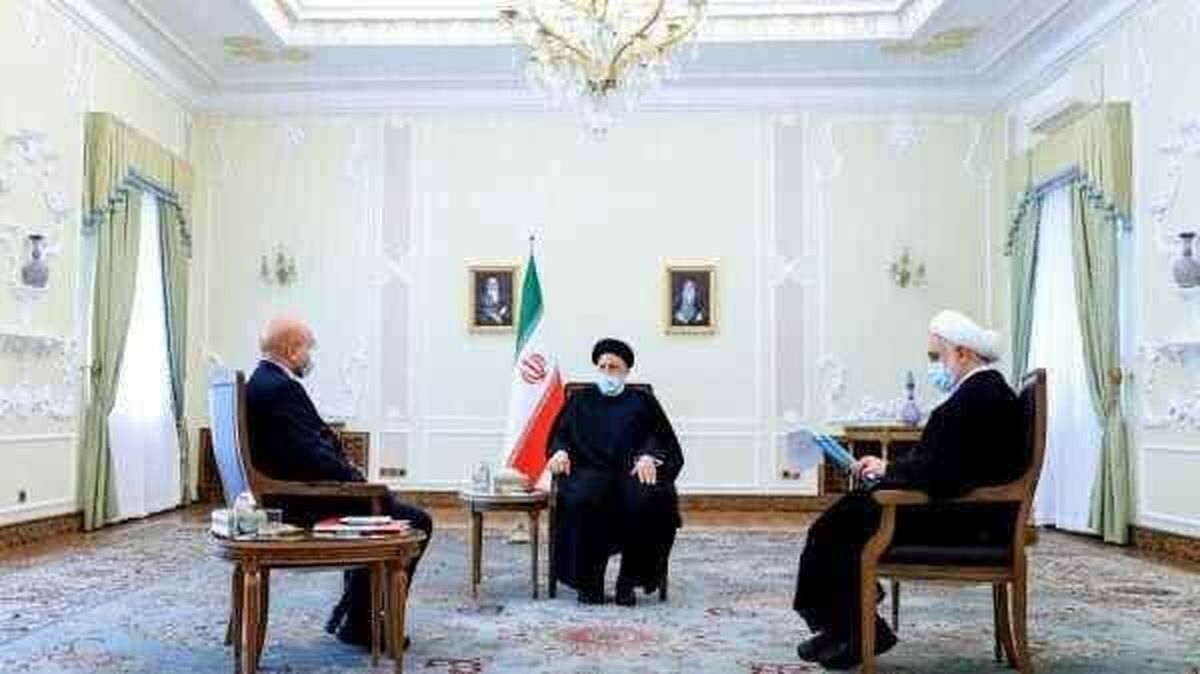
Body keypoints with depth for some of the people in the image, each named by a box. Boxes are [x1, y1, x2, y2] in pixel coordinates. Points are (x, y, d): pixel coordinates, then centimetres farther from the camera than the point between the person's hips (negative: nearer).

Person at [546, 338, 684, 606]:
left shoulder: (643, 401, 21)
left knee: (645, 501, -34)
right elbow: (559, 434, 14)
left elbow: (662, 438, 9)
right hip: (591, 471, 0)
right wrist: (560, 451, -10)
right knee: (582, 500, -35)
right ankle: (589, 581, -20)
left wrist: (649, 457, -14)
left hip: (632, 472, 0)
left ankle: (629, 581, -18)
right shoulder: (580, 401, 25)